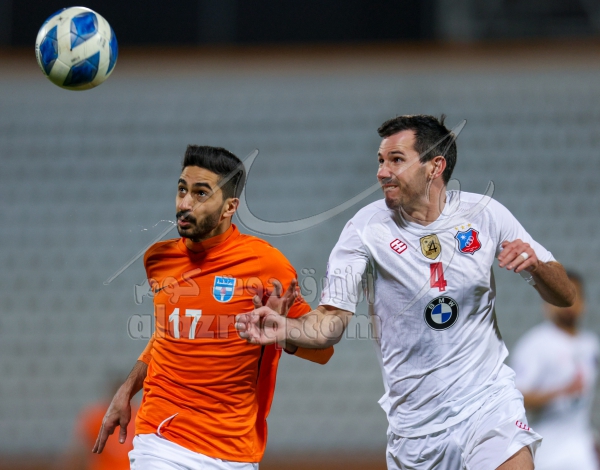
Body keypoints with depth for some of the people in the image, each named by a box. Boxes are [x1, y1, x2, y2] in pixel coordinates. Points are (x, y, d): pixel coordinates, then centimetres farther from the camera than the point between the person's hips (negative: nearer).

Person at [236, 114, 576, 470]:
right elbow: (332, 321, -7)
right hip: (415, 423, 1)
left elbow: (565, 296, 3)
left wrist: (535, 265, -19)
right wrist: (284, 329, -28)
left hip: (488, 404, -1)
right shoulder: (368, 228, -5)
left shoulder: (485, 214, -2)